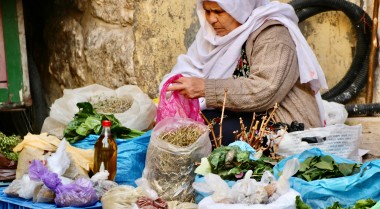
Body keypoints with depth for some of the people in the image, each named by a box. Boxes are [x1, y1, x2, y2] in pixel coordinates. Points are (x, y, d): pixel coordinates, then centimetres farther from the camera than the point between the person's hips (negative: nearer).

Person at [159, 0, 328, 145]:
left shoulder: (273, 35, -18)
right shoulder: (216, 31, 7)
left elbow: (263, 92, -29)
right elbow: (191, 65, 4)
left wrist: (205, 88, -31)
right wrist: (176, 84, -19)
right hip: (241, 113, 7)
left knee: (213, 135, -26)